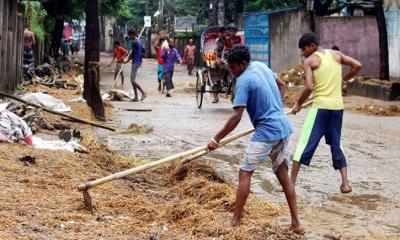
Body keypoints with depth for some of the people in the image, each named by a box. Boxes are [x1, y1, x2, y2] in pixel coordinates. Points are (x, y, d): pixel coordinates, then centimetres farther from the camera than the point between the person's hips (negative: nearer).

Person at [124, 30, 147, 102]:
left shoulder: (134, 42, -16)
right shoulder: (139, 41, 13)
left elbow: (132, 54, -14)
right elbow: (143, 50, 25)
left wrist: (127, 61, -2)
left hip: (135, 63, -10)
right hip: (138, 61, 10)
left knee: (133, 80, -9)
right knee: (133, 80, 11)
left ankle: (143, 93, -9)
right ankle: (136, 97, 11)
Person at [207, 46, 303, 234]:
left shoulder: (244, 81, -16)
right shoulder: (261, 66, 9)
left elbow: (236, 117, -20)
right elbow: (281, 85, 25)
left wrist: (216, 139, -15)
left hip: (267, 132, -8)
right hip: (283, 128, 8)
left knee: (245, 173, -2)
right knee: (283, 175, 12)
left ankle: (235, 222, -1)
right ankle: (296, 223, 13)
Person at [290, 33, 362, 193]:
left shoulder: (309, 61, -4)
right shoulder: (336, 54, 10)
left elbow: (309, 87, -14)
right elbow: (357, 66, 7)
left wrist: (298, 104, -1)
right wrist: (344, 79, 21)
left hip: (321, 106, -5)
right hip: (338, 106, 5)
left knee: (305, 143, -1)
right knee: (336, 145, 15)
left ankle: (291, 182, -2)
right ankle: (345, 183, 9)